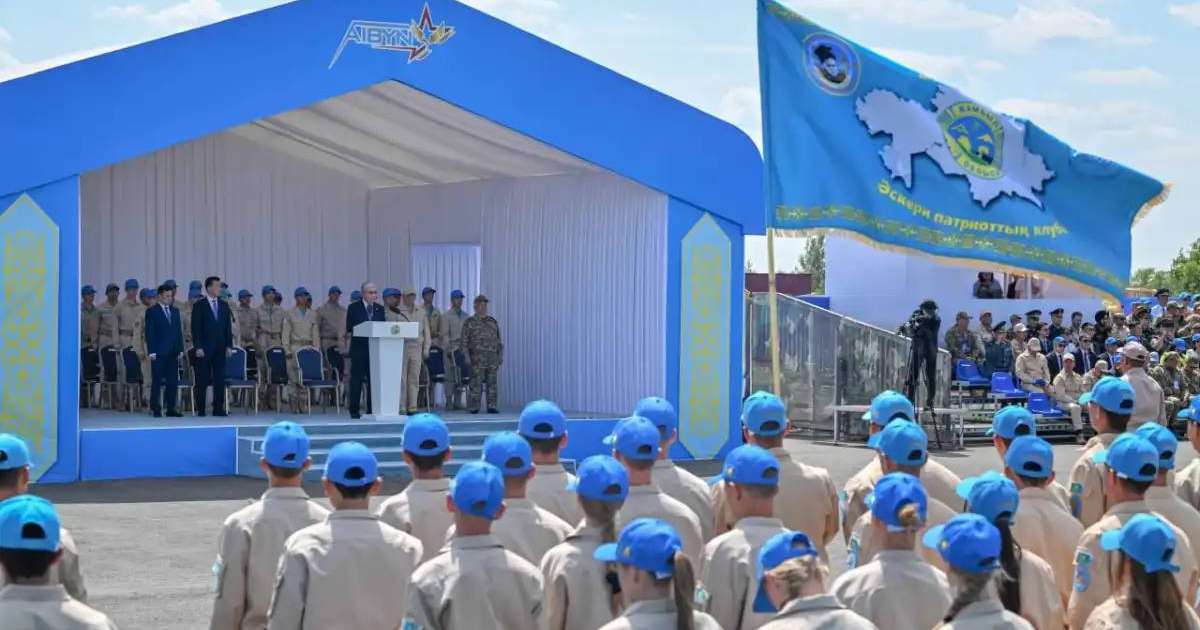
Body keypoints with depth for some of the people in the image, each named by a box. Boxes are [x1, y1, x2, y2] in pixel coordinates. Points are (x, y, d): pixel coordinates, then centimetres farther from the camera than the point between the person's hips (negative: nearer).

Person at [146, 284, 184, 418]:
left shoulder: (175, 311, 16)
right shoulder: (152, 312, -1)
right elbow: (149, 333, -5)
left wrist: (180, 349, 7)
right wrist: (151, 352, -11)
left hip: (173, 353, 5)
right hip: (159, 353, -5)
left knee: (173, 382, 4)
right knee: (157, 382, -1)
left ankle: (171, 409, 9)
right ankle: (156, 409, 3)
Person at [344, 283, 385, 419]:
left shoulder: (380, 309, 13)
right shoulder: (354, 308, 2)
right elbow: (349, 330, 0)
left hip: (375, 349, 3)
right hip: (359, 349, -3)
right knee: (356, 380, -1)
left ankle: (372, 410, 9)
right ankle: (354, 411, 4)